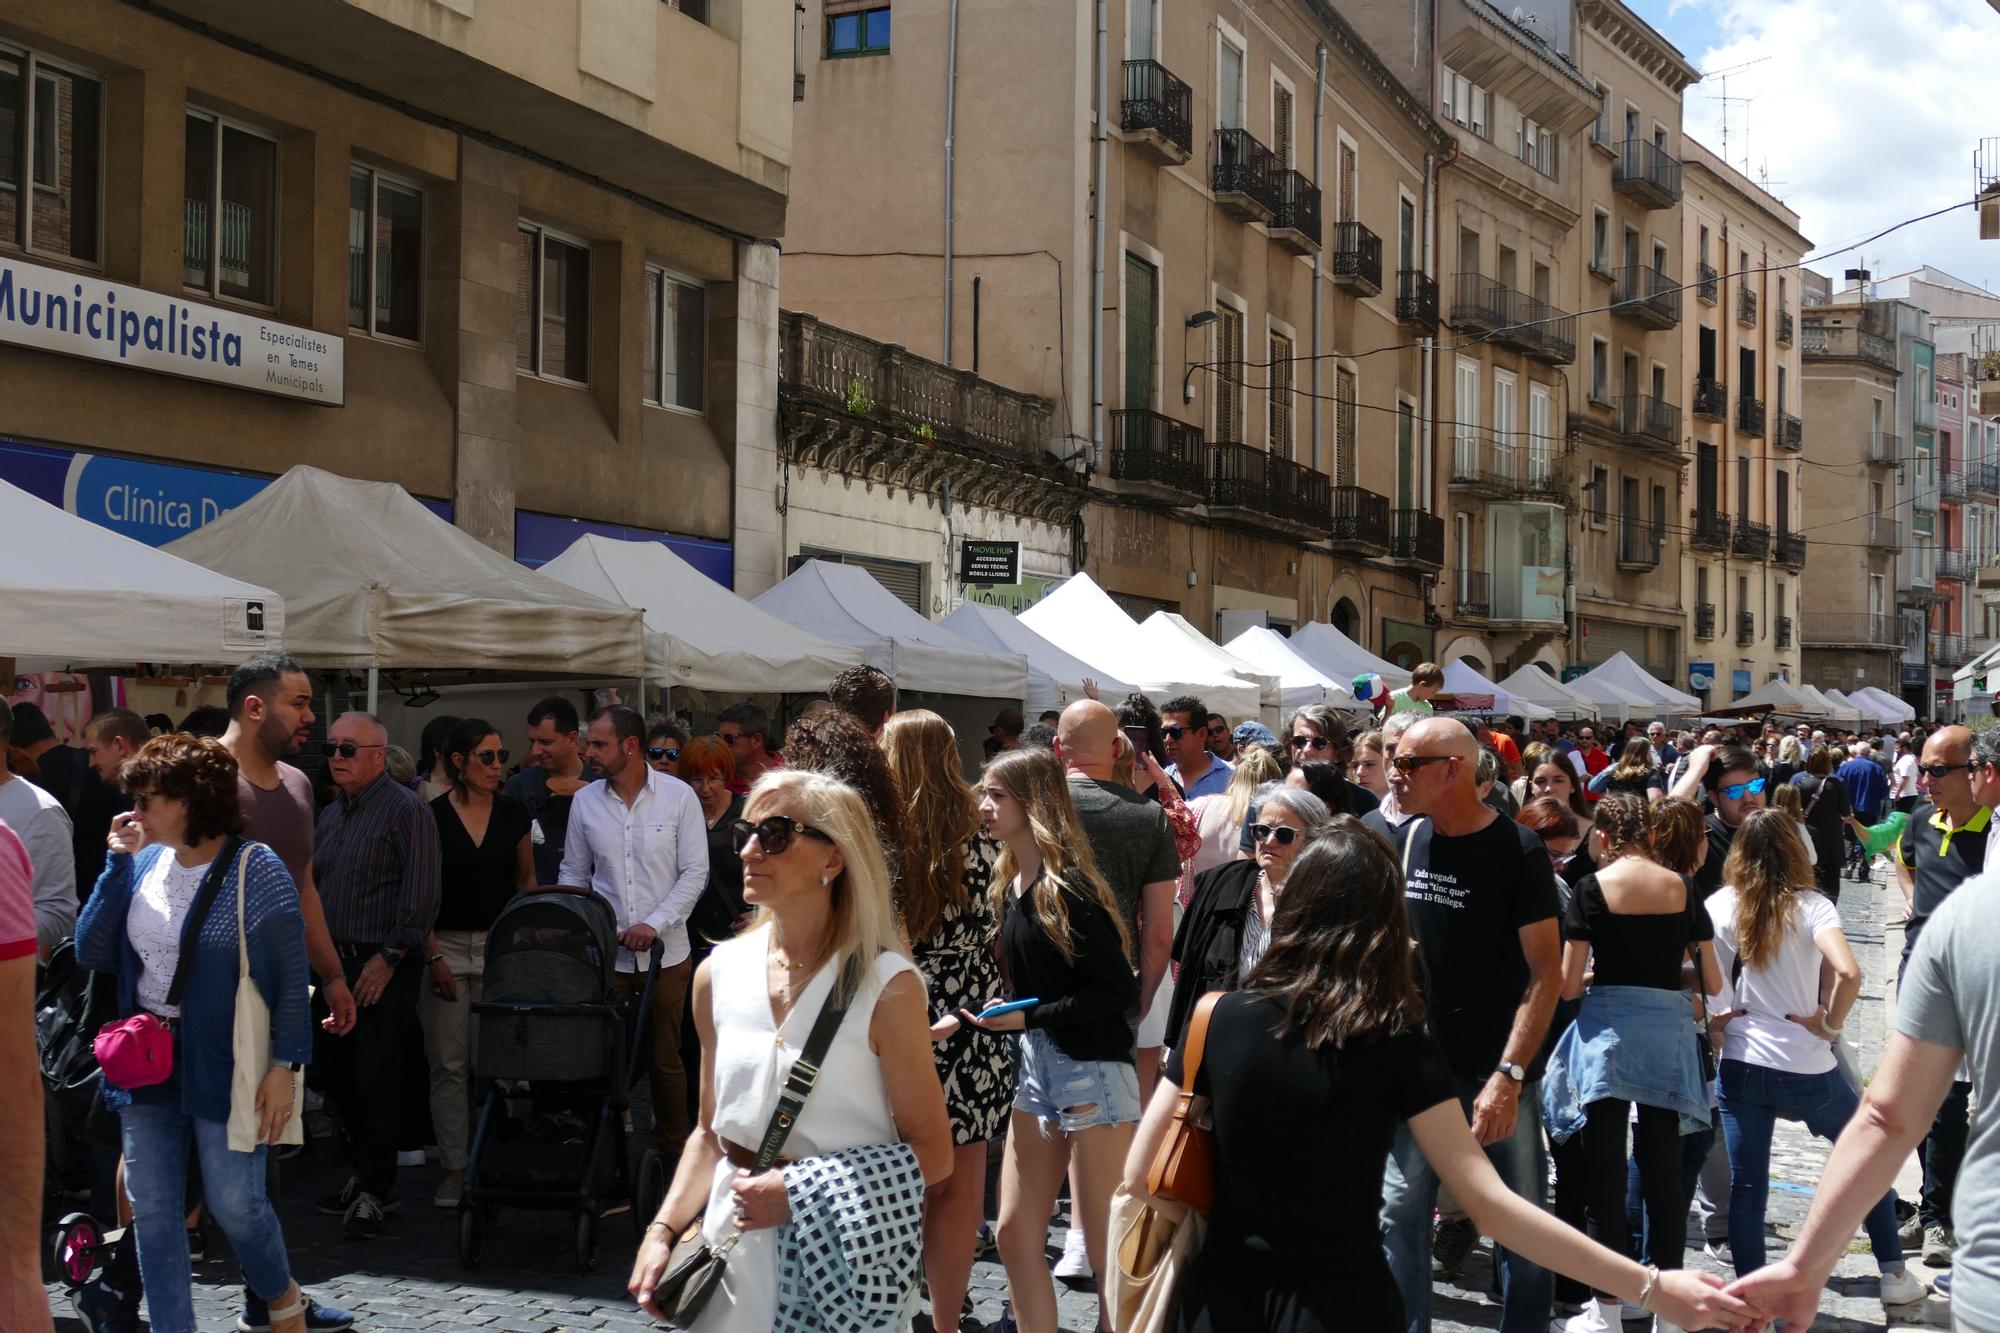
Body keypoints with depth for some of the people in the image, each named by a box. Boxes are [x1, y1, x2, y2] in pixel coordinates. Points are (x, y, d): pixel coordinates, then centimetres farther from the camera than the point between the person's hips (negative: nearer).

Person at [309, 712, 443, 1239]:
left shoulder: (406, 810, -9)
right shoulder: (330, 816, 16)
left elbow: (421, 895, -16)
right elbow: (313, 887, 21)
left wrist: (388, 958, -17)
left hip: (385, 968, -8)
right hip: (336, 965, 8)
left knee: (377, 1082, -5)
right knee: (336, 1072, 11)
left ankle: (375, 1191, 4)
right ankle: (368, 1171, 25)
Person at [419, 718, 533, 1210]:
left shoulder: (514, 814, 5)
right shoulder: (432, 817, -2)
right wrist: (433, 957, -8)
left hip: (499, 947, 2)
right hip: (445, 947, -1)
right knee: (448, 1063, 0)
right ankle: (455, 1167, 7)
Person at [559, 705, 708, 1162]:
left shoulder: (678, 796, -2)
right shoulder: (584, 802, 6)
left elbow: (695, 872, -3)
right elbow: (574, 874, 13)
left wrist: (654, 924, -13)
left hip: (665, 952, -2)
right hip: (604, 952, 2)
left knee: (665, 1059, 3)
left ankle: (673, 1151, 16)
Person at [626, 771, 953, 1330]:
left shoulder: (886, 986, -14)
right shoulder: (719, 974, 1)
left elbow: (931, 1156, -11)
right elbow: (711, 1132, 10)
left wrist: (799, 1195, -18)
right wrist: (663, 1230, -4)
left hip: (842, 1250, -4)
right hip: (734, 1248, 4)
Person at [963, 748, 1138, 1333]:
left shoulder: (1069, 888, -16)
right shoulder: (1009, 884, 8)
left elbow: (1119, 990, -17)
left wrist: (1029, 1018, -19)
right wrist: (986, 1016, 1)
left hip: (1092, 1071, -8)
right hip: (1034, 1067, 8)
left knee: (1107, 1247, -3)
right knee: (1015, 1235, 9)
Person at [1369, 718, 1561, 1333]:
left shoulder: (1516, 850, -9)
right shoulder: (1398, 839, 4)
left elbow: (1546, 970, -12)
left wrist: (1509, 1074, -19)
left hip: (1497, 1074, -4)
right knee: (1401, 1212, 4)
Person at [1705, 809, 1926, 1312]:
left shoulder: (1720, 906, -1)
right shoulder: (1809, 906, -8)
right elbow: (1848, 973, -23)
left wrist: (1713, 1017, 5)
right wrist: (1831, 1025, -9)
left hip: (1740, 1063, 1)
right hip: (1805, 1067, -1)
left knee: (1747, 1184, 6)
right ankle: (1894, 1274, 26)